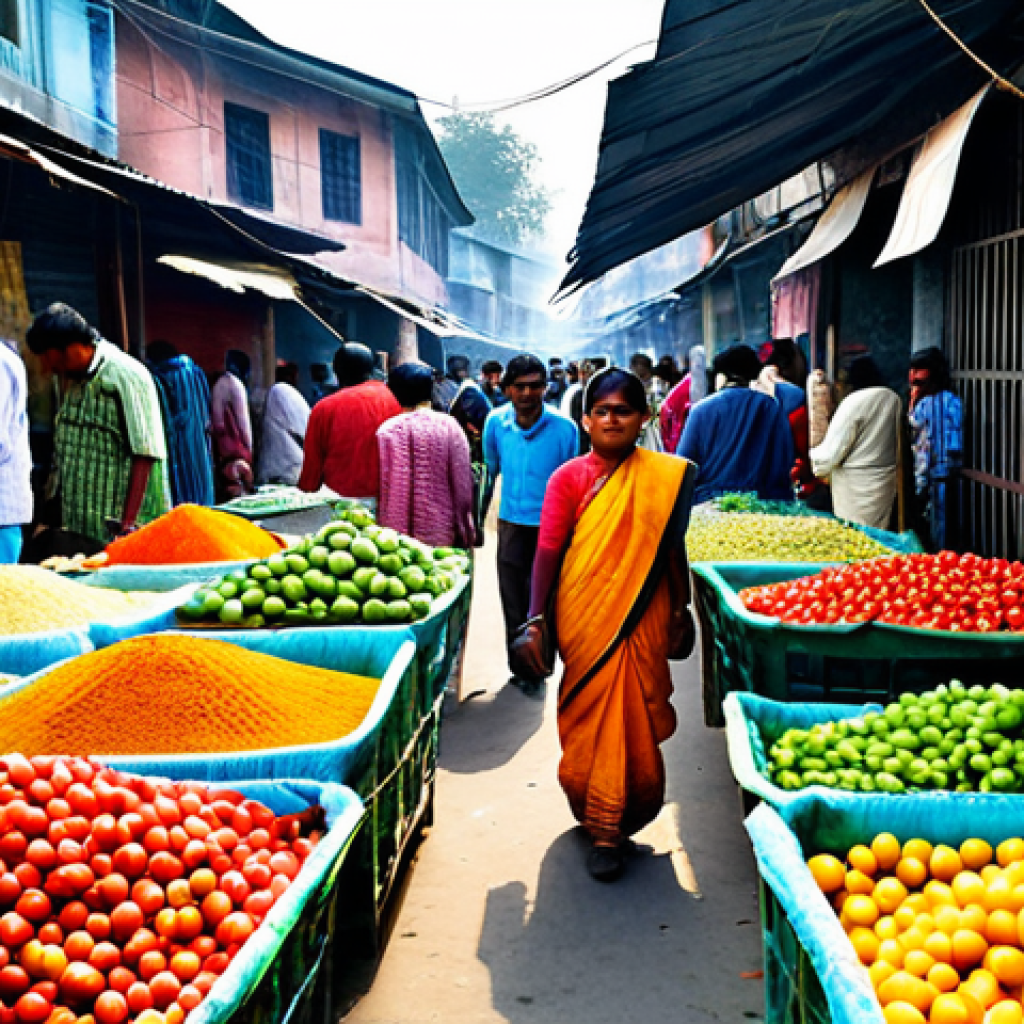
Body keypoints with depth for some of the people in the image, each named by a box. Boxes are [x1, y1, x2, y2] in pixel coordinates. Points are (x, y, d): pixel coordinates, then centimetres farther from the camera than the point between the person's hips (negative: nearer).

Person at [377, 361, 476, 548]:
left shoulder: (386, 431, -1)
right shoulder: (449, 427, -4)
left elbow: (381, 487, 3)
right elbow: (463, 486, -2)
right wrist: (466, 535, 8)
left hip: (395, 533, 1)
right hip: (440, 535, -1)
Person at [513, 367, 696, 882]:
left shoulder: (666, 476, 4)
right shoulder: (569, 478, -1)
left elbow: (672, 547, 12)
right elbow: (548, 551, -6)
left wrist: (680, 611, 15)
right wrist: (535, 619, -14)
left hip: (643, 623, 2)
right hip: (585, 621, -1)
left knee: (636, 719, 5)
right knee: (593, 718, 1)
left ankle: (611, 824, 25)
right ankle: (604, 833, 14)